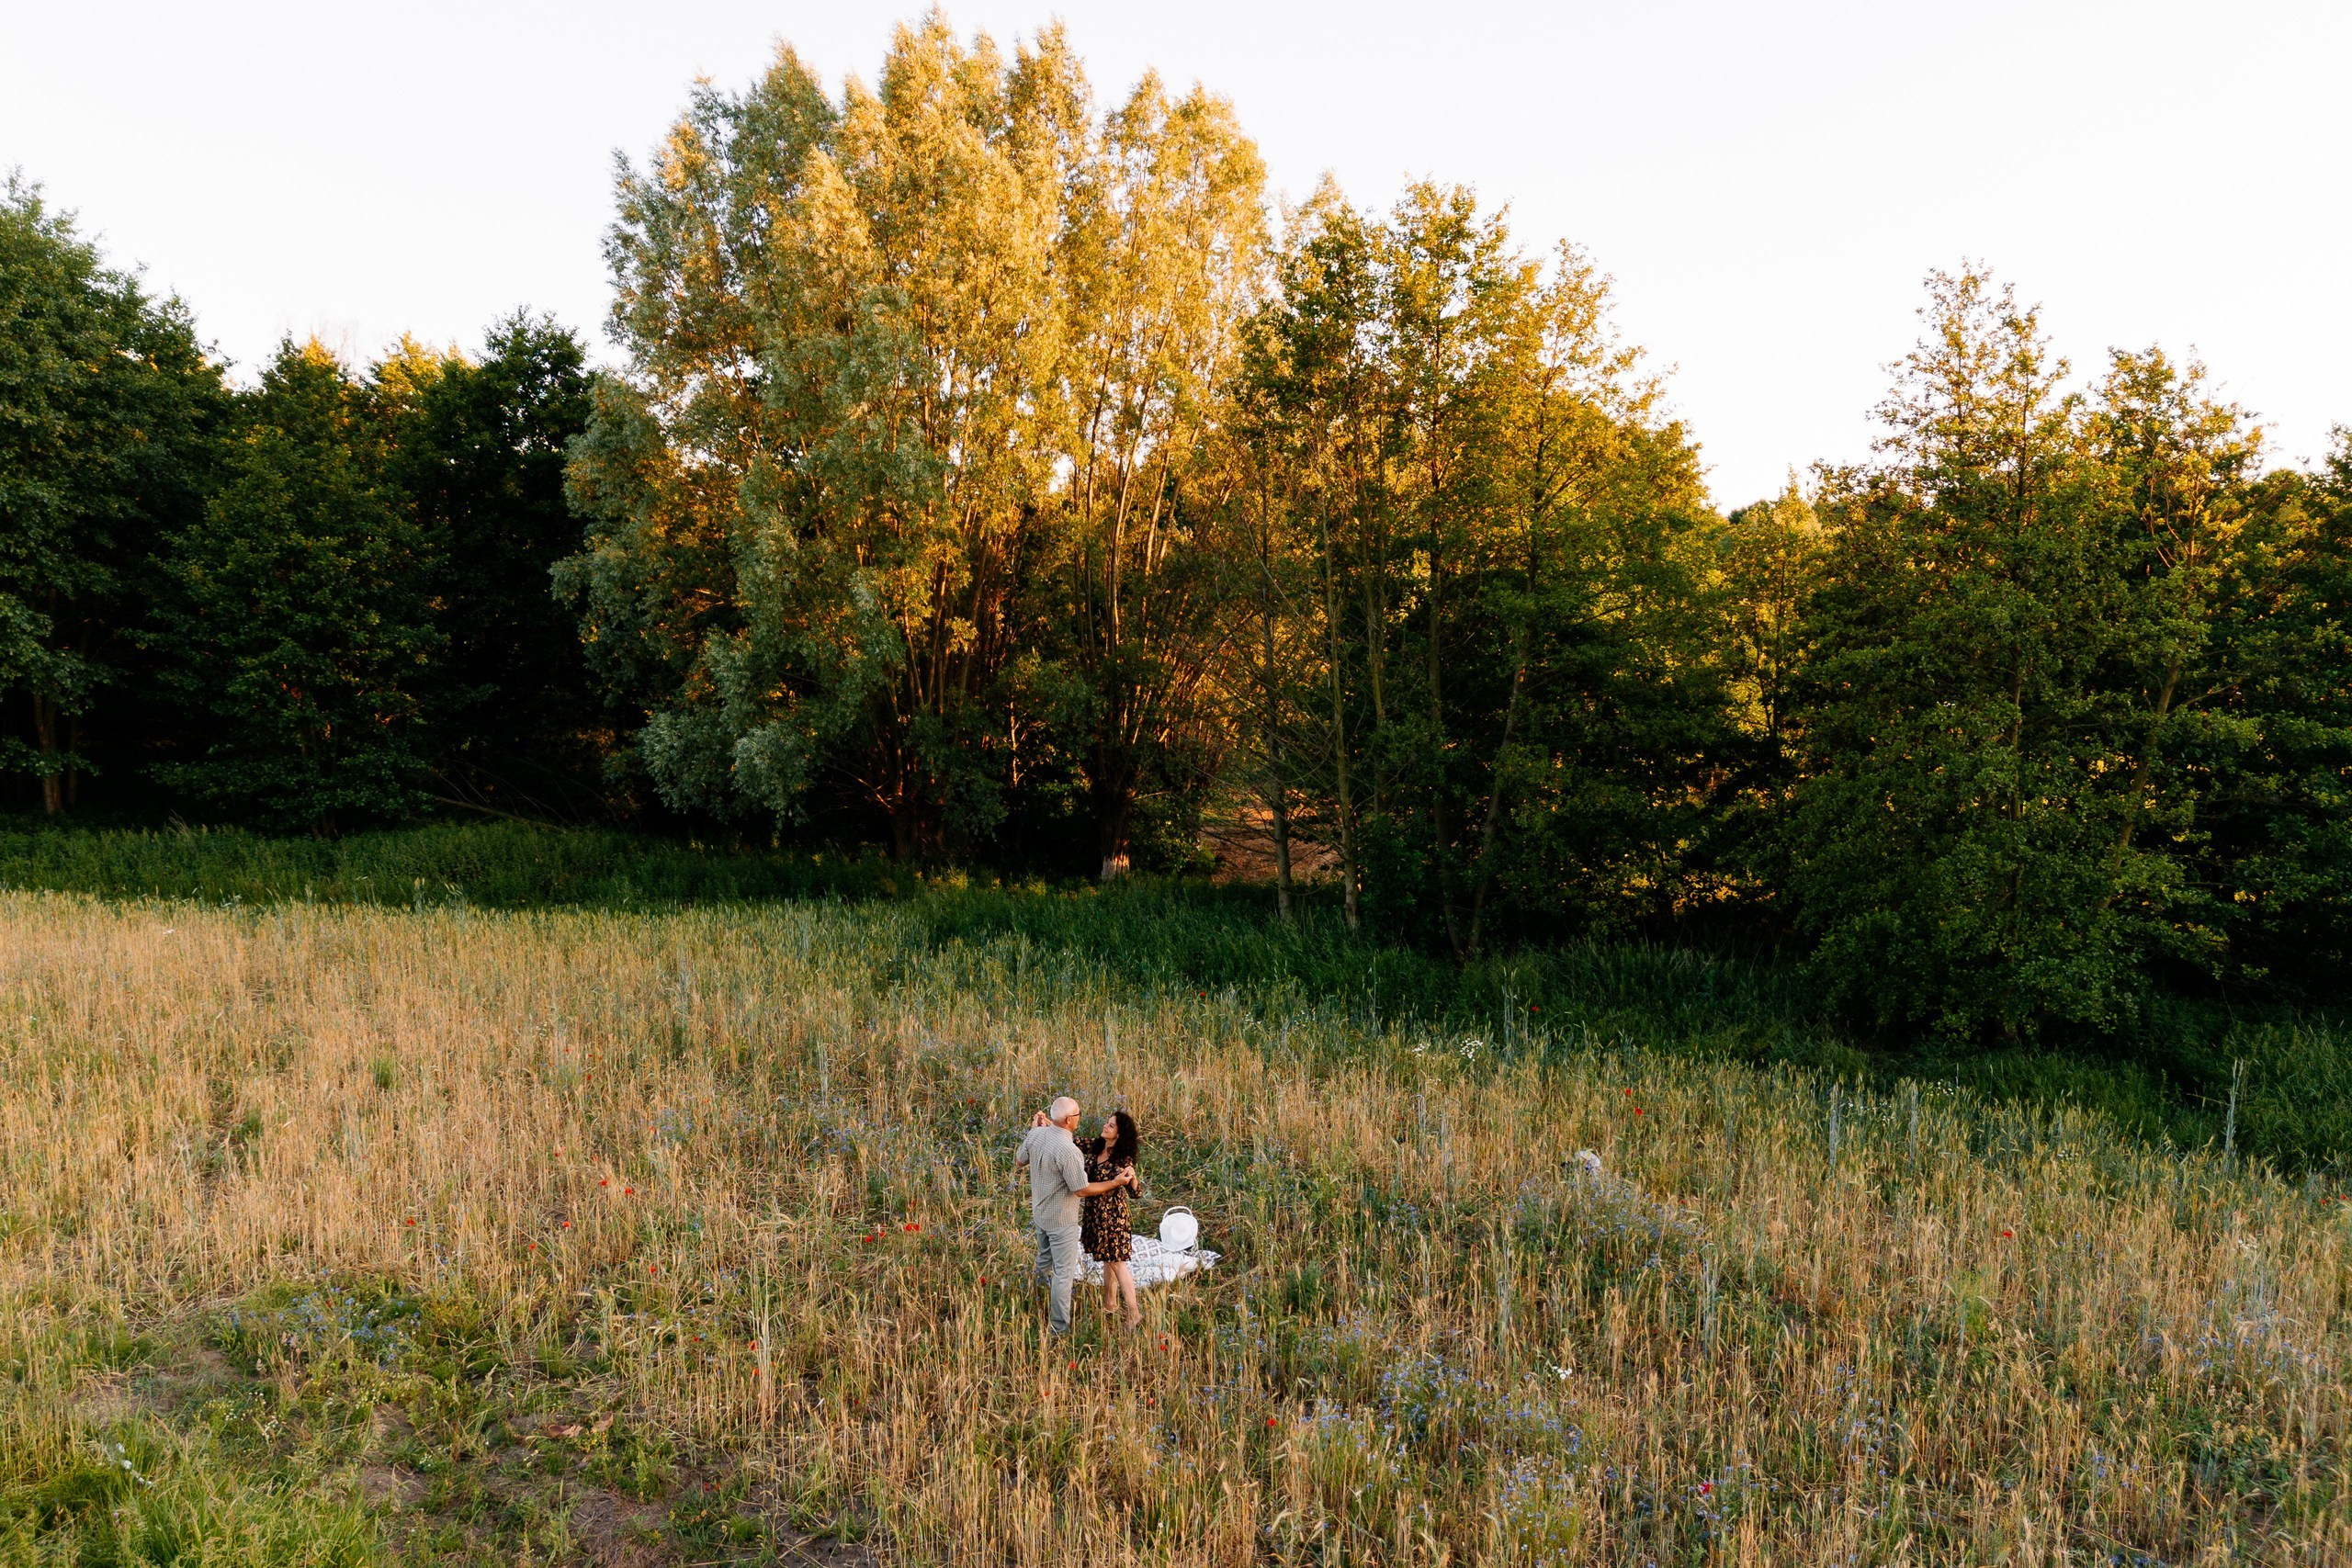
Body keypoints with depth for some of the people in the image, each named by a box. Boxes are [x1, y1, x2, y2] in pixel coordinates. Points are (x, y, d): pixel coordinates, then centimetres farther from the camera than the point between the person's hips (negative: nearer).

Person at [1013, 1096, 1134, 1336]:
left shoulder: (1036, 1134, -11)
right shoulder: (1068, 1151, -32)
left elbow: (1019, 1160, 8)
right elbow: (1082, 1190, -24)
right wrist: (1116, 1183, -17)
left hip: (1039, 1213, 8)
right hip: (1061, 1220, -8)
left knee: (1044, 1262, 28)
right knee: (1064, 1272, 4)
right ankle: (1060, 1328, 11)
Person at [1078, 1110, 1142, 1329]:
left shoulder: (1123, 1160, -20)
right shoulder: (1095, 1146, -2)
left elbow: (1135, 1192, -19)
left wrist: (1131, 1177, -40)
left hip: (1113, 1213, -7)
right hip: (1094, 1210, 7)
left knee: (1117, 1261, -2)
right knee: (1107, 1258, 19)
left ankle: (1134, 1313, 7)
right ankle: (1110, 1303, 34)